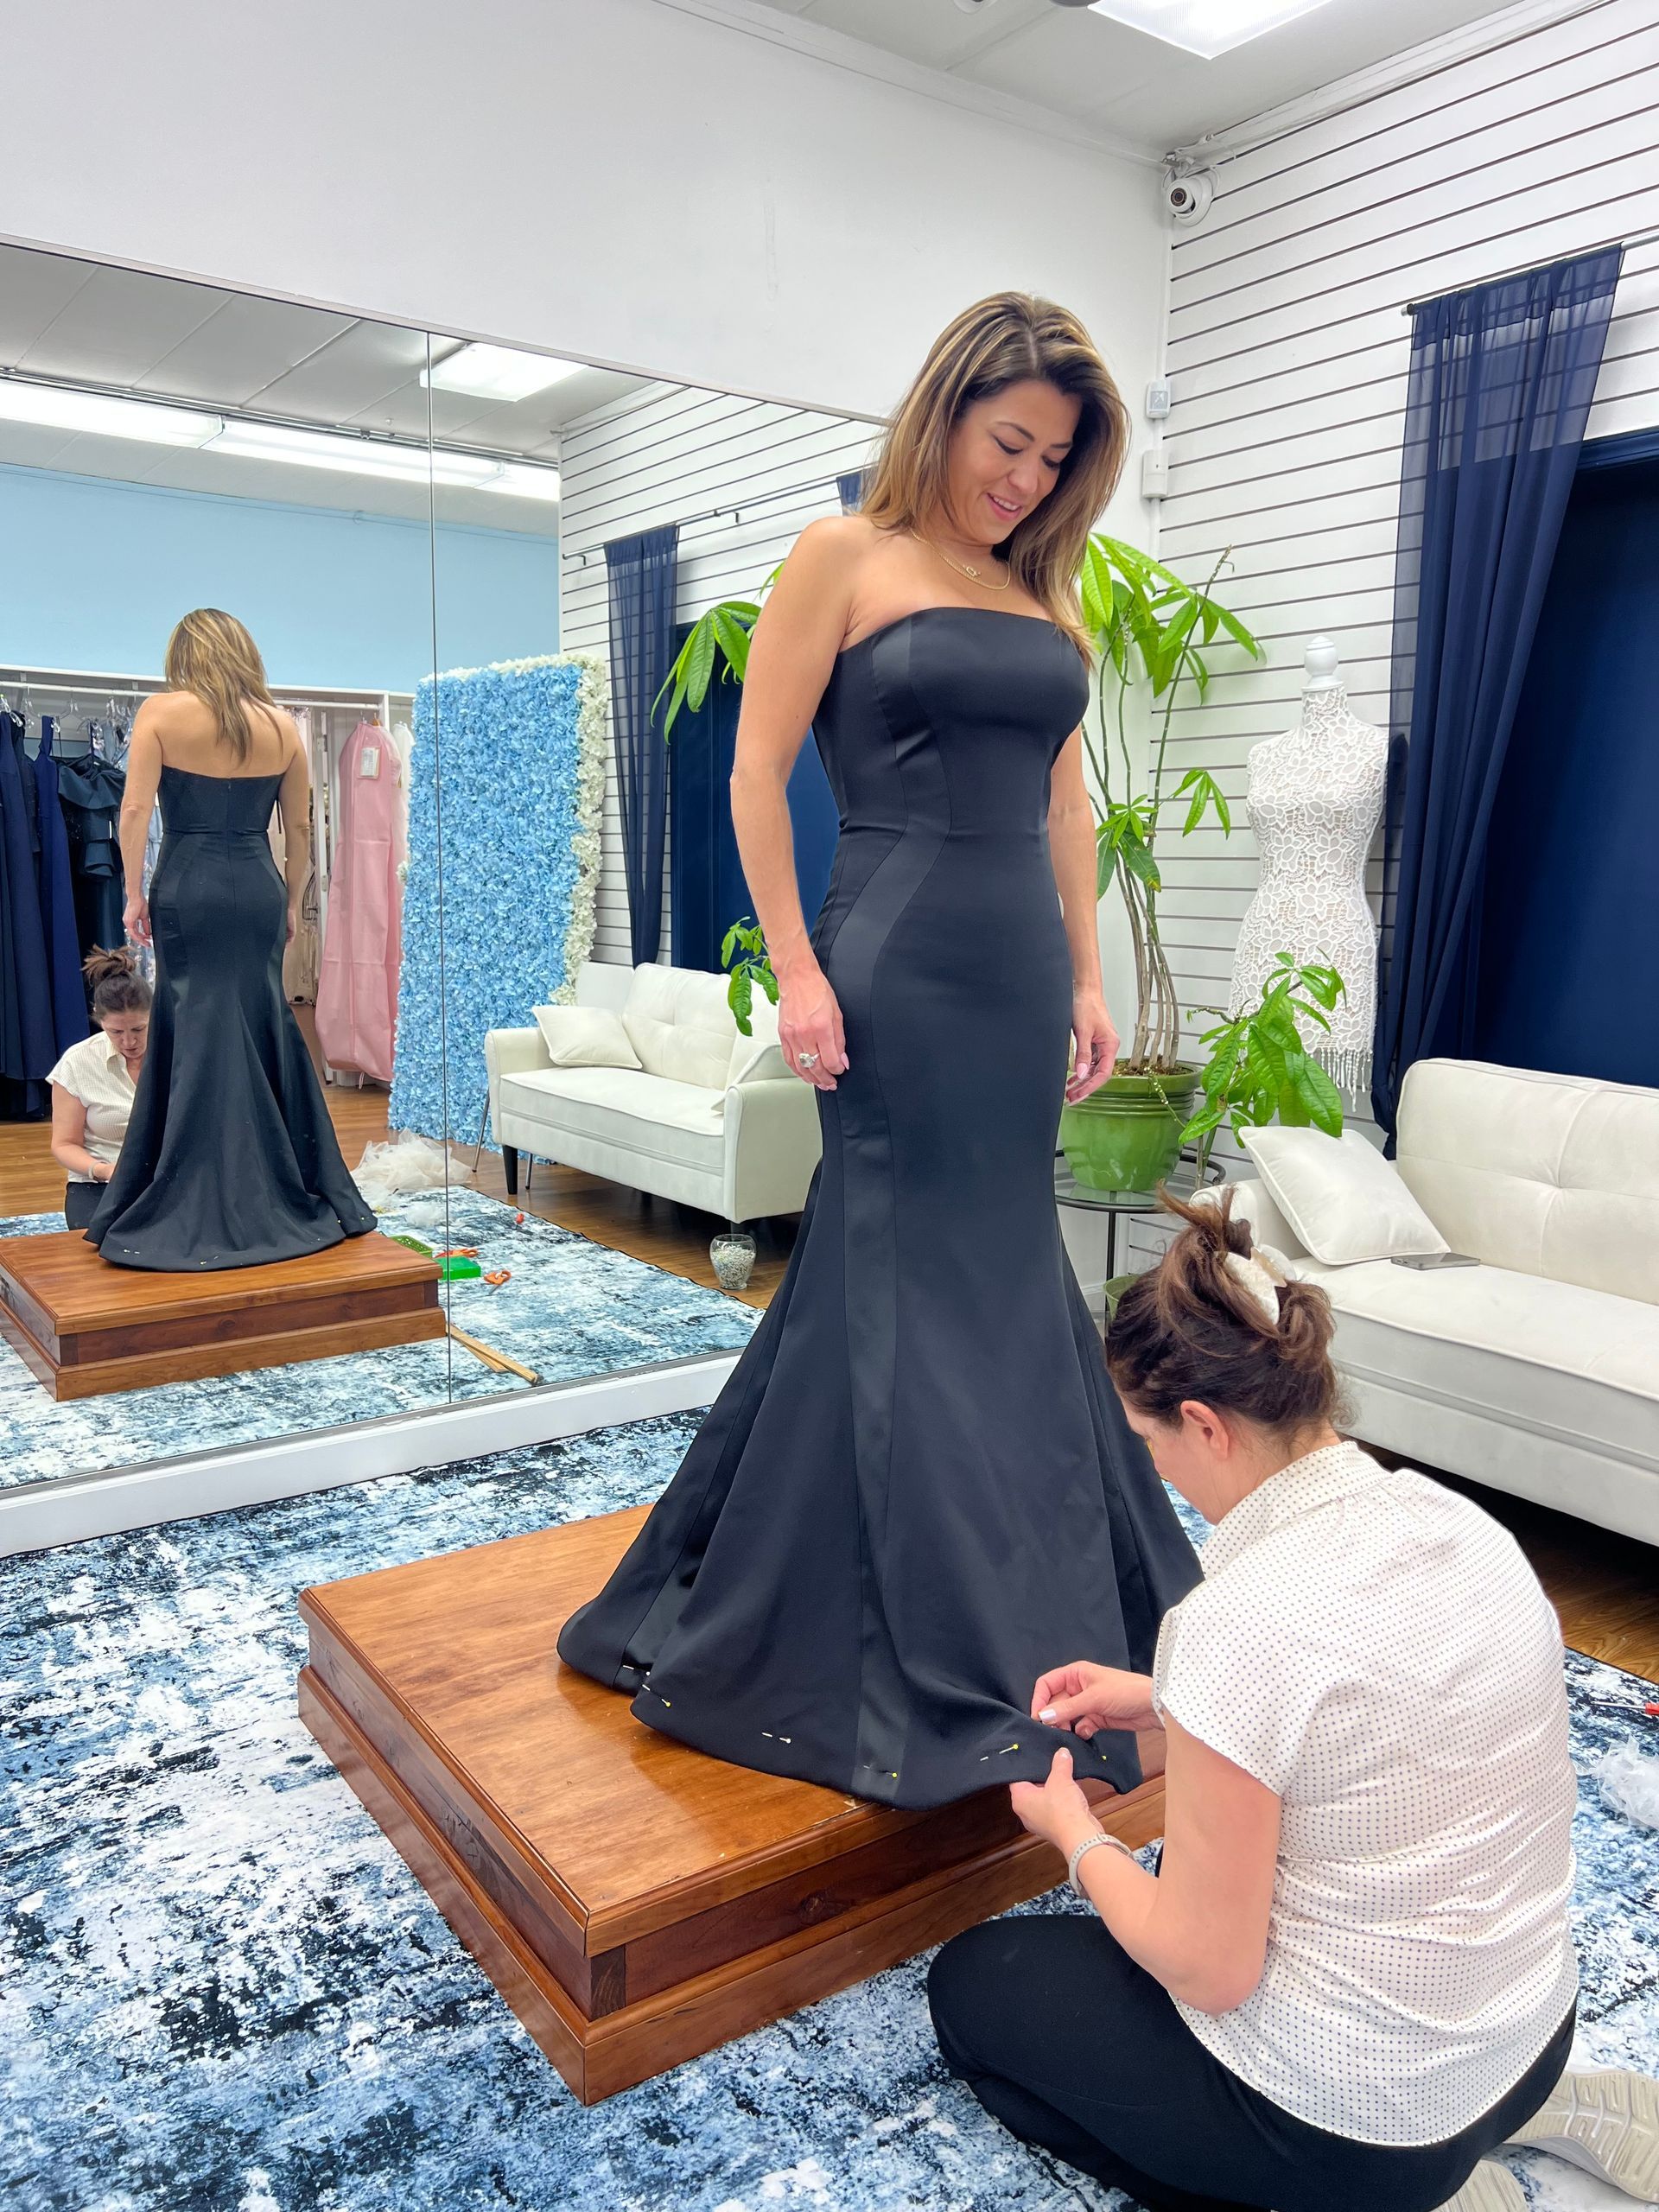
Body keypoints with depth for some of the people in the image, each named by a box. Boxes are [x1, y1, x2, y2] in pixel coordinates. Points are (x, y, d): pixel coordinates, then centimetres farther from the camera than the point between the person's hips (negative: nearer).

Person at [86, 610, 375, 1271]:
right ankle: (286, 1197, 17)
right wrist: (291, 902, 18)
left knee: (201, 1036, 0)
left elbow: (135, 809, -8)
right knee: (266, 1031, 10)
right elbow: (299, 827, 9)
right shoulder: (281, 724, 8)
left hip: (189, 888, -3)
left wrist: (134, 893, -1)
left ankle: (204, 1213, 3)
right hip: (258, 888, 3)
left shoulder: (162, 711, -1)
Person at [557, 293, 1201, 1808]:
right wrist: (797, 972, -12)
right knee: (912, 1278, 1)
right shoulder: (845, 557, -1)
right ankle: (928, 1657, 17)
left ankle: (1036, 1614, 30)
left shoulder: (1048, 592, 16)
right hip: (896, 958, -5)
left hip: (1021, 963, 6)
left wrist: (1086, 975, 12)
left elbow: (1065, 796, 17)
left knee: (998, 1271, 12)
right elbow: (759, 776, -6)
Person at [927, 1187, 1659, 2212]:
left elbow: (1210, 1971, -20)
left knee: (972, 1984, 13)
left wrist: (1075, 1834, -3)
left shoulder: (1239, 1625, -31)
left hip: (1360, 2129, -7)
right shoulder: (1462, 1521, -8)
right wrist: (1163, 1702, 10)